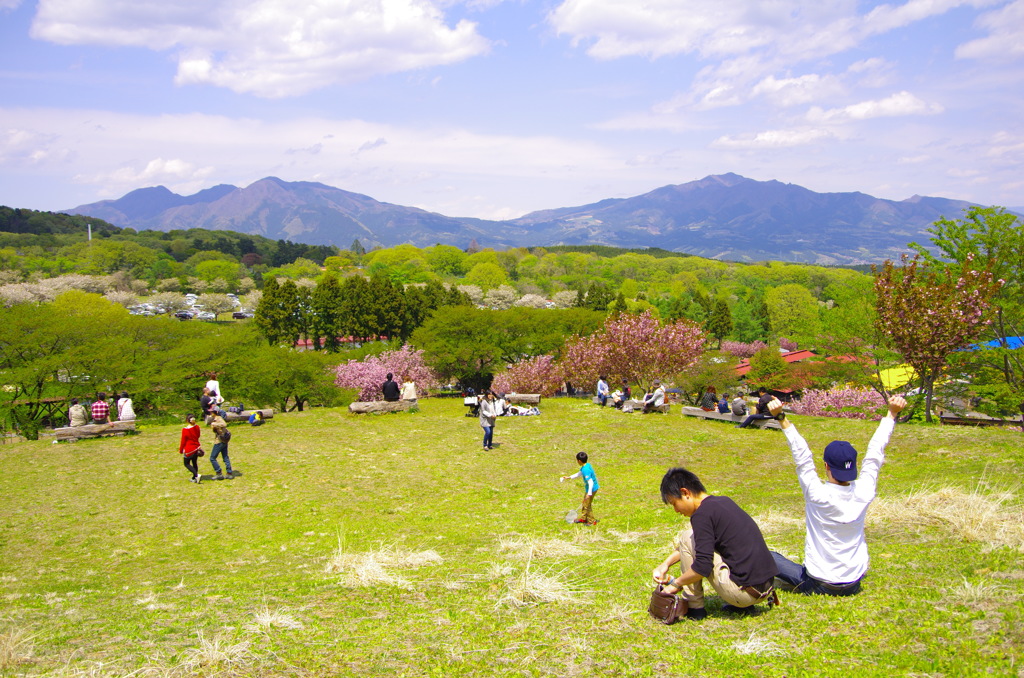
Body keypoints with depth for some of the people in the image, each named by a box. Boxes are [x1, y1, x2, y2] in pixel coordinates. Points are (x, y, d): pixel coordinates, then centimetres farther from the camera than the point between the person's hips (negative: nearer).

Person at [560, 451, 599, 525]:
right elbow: (579, 473, 19)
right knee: (584, 503, 23)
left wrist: (589, 493, -29)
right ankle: (582, 518, 38)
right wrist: (569, 477, 23)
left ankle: (592, 521, 19)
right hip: (588, 488, 10)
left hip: (591, 489, -10)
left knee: (587, 505, 5)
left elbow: (590, 482, -30)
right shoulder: (587, 465, 2)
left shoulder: (586, 470, -29)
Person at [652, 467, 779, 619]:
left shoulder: (702, 514, -14)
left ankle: (694, 607, 6)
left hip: (744, 592, -9)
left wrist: (676, 583, -1)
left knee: (687, 538, -2)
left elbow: (703, 567, -18)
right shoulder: (724, 501, 14)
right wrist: (666, 564, 21)